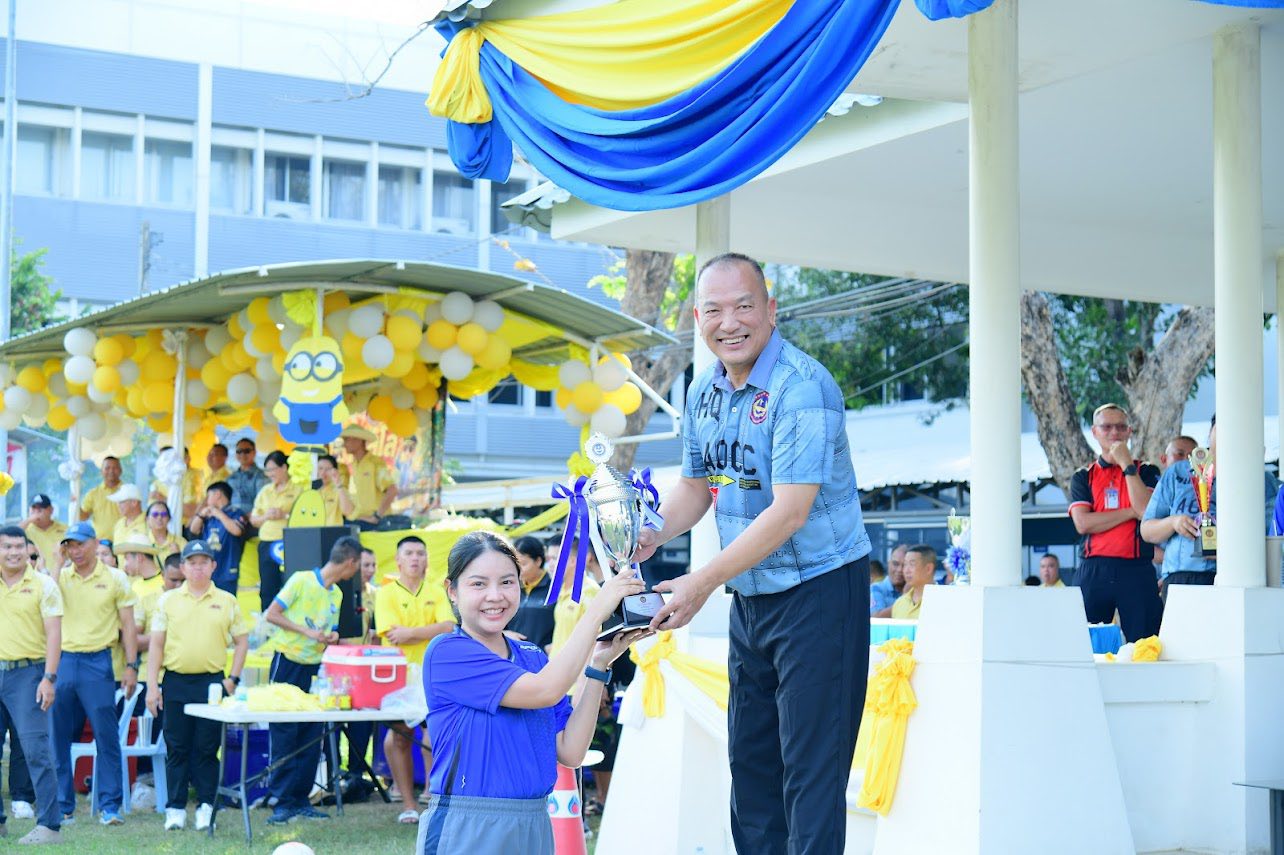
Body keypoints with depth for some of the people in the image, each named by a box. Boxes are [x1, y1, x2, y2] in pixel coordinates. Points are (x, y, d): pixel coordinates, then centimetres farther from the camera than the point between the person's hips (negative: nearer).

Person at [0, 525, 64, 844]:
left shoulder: (43, 585, -1)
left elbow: (54, 634, -6)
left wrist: (49, 678, -14)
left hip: (28, 673, -5)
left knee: (35, 748, -10)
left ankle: (49, 825, -9)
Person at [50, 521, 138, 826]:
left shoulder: (115, 578, 4)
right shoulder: (60, 577, 10)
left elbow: (128, 625, 4)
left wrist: (131, 666, -4)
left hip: (97, 662, -3)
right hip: (62, 661, 3)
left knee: (106, 735, -5)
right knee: (59, 738, 6)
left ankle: (109, 806, -1)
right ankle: (62, 804, 15)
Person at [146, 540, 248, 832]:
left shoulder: (226, 601, 6)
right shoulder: (168, 600, 7)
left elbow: (241, 641, 10)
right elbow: (157, 644, 7)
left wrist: (233, 679, 1)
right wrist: (152, 685, 1)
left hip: (212, 681, 0)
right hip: (176, 681, 1)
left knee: (207, 748, 2)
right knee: (177, 748, 4)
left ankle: (206, 807, 9)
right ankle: (175, 808, 10)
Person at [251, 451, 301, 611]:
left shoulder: (298, 489, 2)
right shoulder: (265, 492, 18)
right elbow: (253, 519, 18)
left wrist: (285, 515, -16)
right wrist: (265, 517, -2)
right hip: (267, 544, 5)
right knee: (267, 590, 4)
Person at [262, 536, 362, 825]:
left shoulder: (336, 594, 12)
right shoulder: (302, 580, -8)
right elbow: (271, 614, -11)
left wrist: (332, 638, -1)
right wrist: (306, 631, -17)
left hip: (314, 668, 6)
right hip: (288, 663, -6)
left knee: (311, 735, 4)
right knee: (284, 734, -4)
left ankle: (301, 799, 10)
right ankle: (283, 801, -1)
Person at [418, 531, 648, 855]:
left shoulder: (533, 657, 9)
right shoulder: (447, 652, -10)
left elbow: (569, 752, 0)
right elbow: (545, 691, -20)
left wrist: (598, 664, -4)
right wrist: (598, 610, -15)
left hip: (536, 827, 6)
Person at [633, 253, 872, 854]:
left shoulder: (801, 388, -21)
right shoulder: (703, 392, 5)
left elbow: (790, 513, -26)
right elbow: (695, 487, 16)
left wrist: (703, 582, -27)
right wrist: (653, 534, -4)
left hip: (818, 587, -8)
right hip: (748, 596, 8)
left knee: (810, 766, -6)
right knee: (749, 758, 15)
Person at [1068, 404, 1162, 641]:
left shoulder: (1145, 472, 12)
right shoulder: (1083, 477, 13)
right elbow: (1083, 523, -2)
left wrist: (1127, 465, -5)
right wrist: (1131, 512, -5)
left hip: (1137, 570, -1)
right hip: (1094, 570, 1)